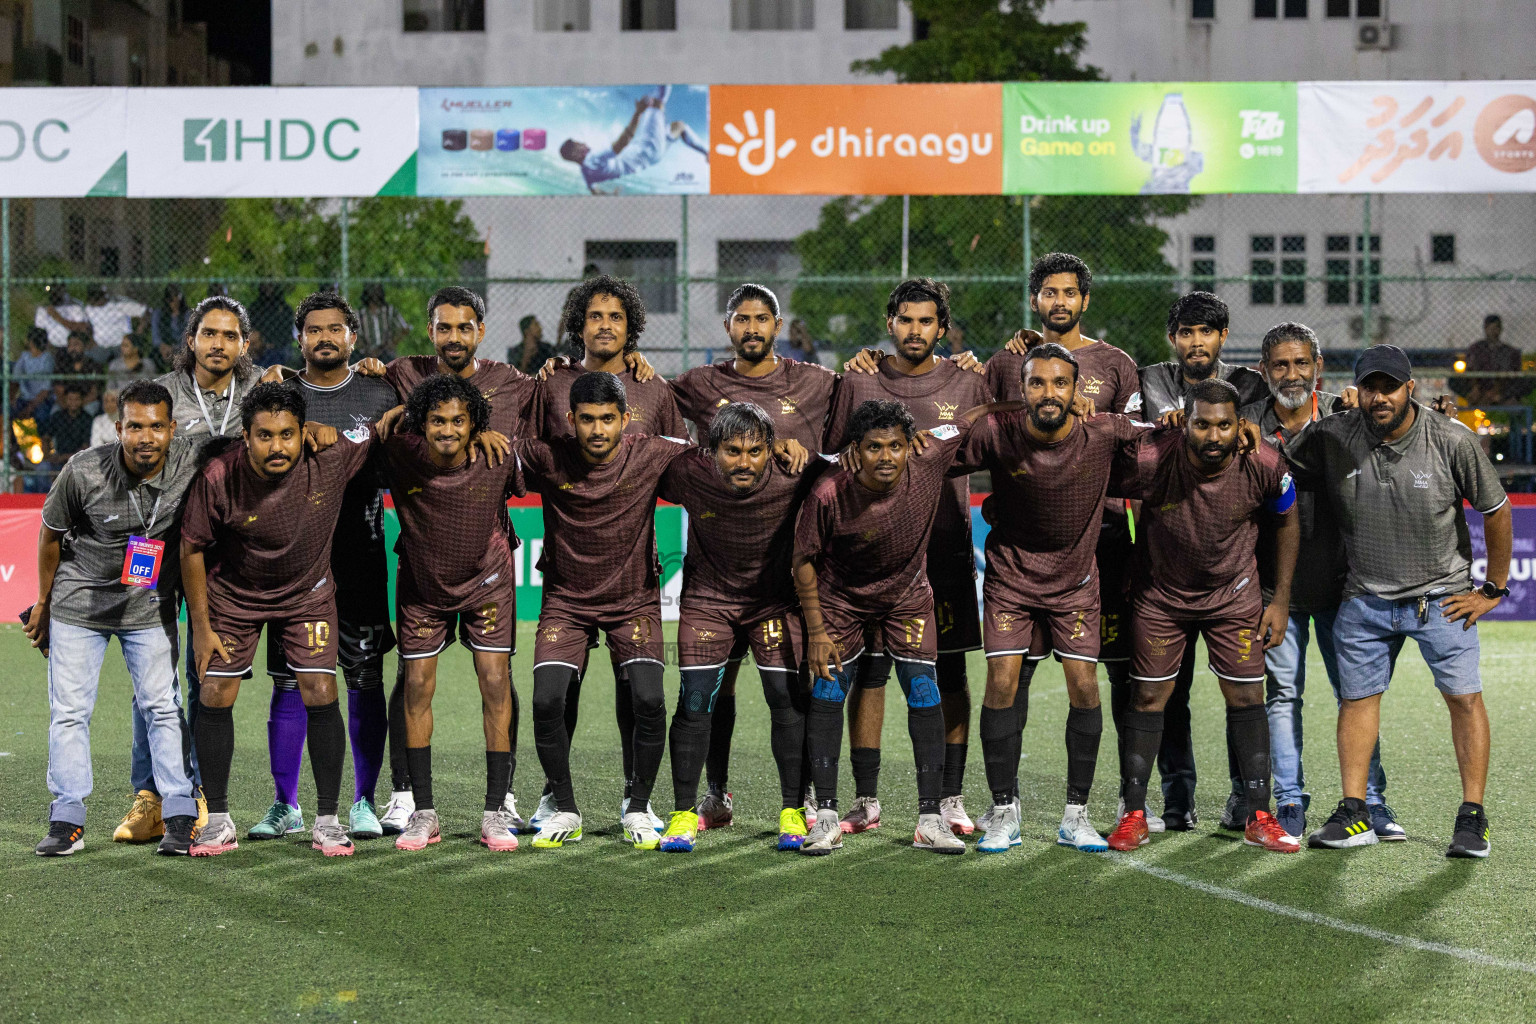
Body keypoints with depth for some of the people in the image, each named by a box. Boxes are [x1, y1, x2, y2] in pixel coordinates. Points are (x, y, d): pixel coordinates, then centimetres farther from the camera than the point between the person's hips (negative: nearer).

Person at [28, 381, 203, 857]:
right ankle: (67, 820, 10)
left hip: (151, 608, 1)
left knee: (163, 707, -1)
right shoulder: (83, 472, -22)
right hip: (79, 603, -1)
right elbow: (51, 534, -4)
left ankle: (180, 816, 5)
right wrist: (43, 602, 7)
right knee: (69, 711, 1)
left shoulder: (191, 464, -18)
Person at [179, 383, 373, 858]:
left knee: (321, 696, -9)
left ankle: (327, 819, 5)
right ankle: (217, 819, 14)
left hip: (308, 592, 0)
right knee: (214, 698, -2)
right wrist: (201, 627, -8)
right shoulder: (219, 477, -26)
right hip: (232, 593, 0)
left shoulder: (331, 458, -26)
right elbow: (191, 548, -11)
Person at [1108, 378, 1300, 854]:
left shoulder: (1264, 466, -23)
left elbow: (1286, 522, -3)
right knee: (1148, 696, 2)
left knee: (1247, 697, 0)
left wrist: (1280, 600, 0)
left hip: (1235, 592, 1)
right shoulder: (1149, 461, -30)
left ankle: (1258, 818, 9)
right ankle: (1134, 814, 12)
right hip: (1161, 593, -1)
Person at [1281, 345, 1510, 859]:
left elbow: (1496, 511, -2)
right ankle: (1354, 815, 14)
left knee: (1464, 697, -5)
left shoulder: (1453, 441, -13)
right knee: (1357, 697, 5)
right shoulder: (1330, 438, -10)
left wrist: (1493, 589, 0)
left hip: (1441, 595, -2)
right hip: (1365, 597, 2)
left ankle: (1472, 818, 2)